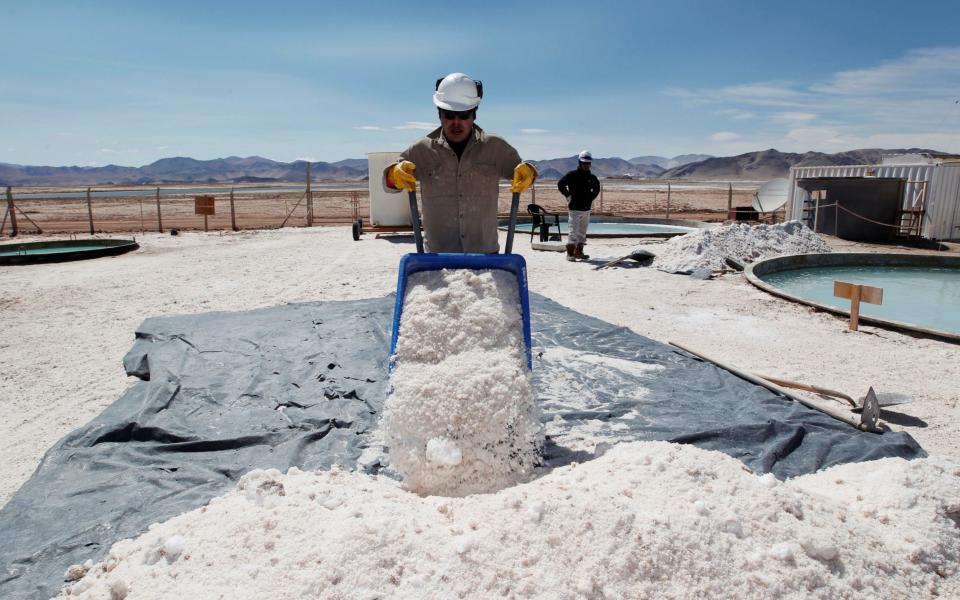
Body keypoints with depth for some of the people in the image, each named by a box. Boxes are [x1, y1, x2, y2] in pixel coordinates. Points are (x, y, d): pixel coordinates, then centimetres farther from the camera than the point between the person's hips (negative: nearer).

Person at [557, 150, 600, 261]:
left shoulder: (592, 177, 11)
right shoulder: (572, 175, -6)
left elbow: (596, 188, 28)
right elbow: (560, 184, -8)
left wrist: (592, 198, 17)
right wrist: (568, 196, -8)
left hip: (586, 208, 6)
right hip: (575, 208, -6)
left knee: (582, 232, 11)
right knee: (573, 231, -9)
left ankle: (579, 252, 19)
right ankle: (570, 253, -7)